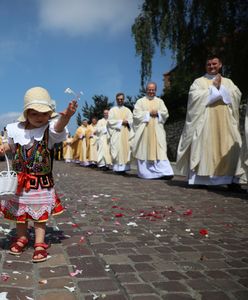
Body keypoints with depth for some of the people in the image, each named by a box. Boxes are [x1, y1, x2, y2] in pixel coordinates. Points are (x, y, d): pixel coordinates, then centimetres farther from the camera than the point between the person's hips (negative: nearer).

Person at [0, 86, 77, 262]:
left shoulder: (49, 130, -14)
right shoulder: (17, 130, -4)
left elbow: (58, 127, -39)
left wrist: (65, 116, -61)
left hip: (42, 182, -3)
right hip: (20, 181, 3)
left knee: (40, 214, 5)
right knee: (19, 212, 17)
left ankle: (40, 244, 17)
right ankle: (21, 238, 37)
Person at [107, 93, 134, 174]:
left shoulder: (128, 110, 16)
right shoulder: (112, 110, 10)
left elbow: (131, 120, 6)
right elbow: (110, 121, -2)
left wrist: (127, 122, -15)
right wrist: (121, 122, -9)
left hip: (126, 133, 2)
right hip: (116, 133, -2)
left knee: (126, 149, -4)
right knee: (117, 149, -10)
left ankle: (124, 167, -4)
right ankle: (117, 167, -11)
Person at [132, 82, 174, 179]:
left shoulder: (160, 101, 16)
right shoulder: (140, 101, 9)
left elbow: (165, 113, 8)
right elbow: (136, 114, -3)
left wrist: (157, 113, -10)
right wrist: (149, 113, -9)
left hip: (157, 130, 1)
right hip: (144, 130, -1)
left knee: (160, 150, -8)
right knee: (144, 151, -1)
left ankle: (164, 172, -14)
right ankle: (144, 172, 7)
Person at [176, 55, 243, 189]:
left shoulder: (228, 82, 19)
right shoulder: (199, 81, 10)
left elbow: (237, 95, 4)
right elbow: (195, 96, -8)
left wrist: (221, 87, -4)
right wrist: (213, 87, -4)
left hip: (225, 122, 3)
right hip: (205, 121, -3)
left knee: (230, 148, -7)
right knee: (206, 147, -7)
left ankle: (230, 179, -5)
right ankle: (203, 179, -4)